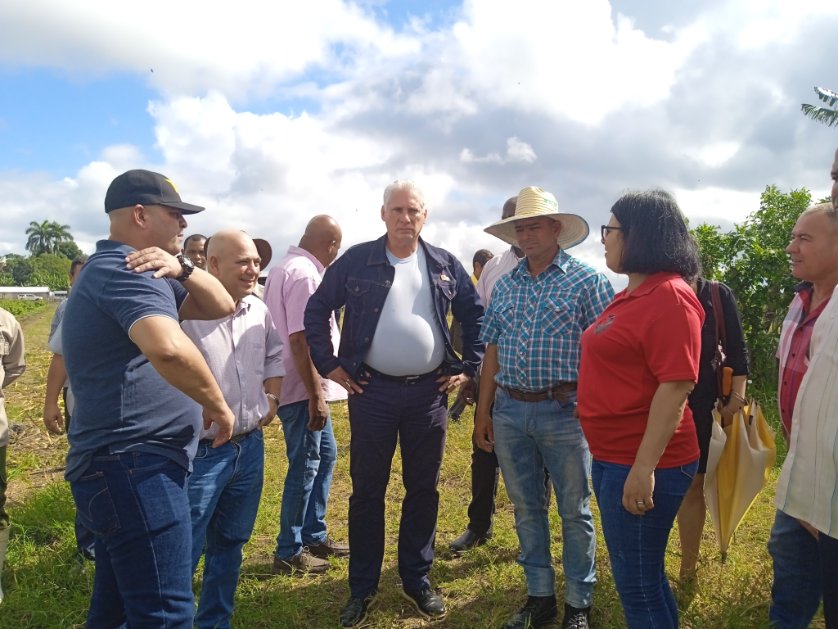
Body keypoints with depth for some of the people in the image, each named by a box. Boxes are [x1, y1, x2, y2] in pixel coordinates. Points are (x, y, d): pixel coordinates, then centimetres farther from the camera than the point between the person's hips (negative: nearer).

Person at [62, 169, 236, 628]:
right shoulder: (123, 270, -15)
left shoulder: (124, 272, 19)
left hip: (124, 465, 11)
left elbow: (220, 307, 16)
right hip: (134, 465, -11)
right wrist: (218, 405, -20)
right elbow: (168, 347, -36)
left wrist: (181, 269, -3)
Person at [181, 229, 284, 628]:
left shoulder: (259, 311, 5)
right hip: (200, 452, -7)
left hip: (250, 447, 7)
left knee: (230, 543, 21)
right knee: (184, 552, 3)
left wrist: (271, 399, 10)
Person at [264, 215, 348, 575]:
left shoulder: (286, 268, 13)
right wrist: (315, 395, -24)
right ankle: (289, 552, 15)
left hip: (308, 388, 11)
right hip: (304, 389, -10)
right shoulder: (304, 274, -19)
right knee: (305, 467, 1)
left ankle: (315, 536, 31)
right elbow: (301, 340, -26)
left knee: (324, 454, 19)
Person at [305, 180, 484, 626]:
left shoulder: (445, 265, 3)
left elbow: (475, 315, 13)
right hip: (371, 391, -2)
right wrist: (329, 364, -2)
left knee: (423, 490, 12)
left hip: (429, 392, 2)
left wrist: (468, 367, 6)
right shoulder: (356, 261, -3)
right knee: (367, 490, 8)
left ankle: (417, 579, 30)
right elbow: (317, 310, 3)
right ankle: (362, 586, 24)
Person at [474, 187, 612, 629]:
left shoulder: (587, 281, -5)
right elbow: (492, 351, 11)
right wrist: (483, 412, 10)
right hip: (509, 412, 5)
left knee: (575, 511, 9)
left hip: (565, 412, -4)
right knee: (526, 508, 14)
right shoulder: (504, 285, 9)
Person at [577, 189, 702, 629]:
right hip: (611, 458, 10)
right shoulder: (632, 294, 12)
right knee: (638, 577, 22)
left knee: (638, 585, 4)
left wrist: (644, 467, -25)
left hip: (641, 464, -10)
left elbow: (676, 385, -24)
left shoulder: (670, 296, -18)